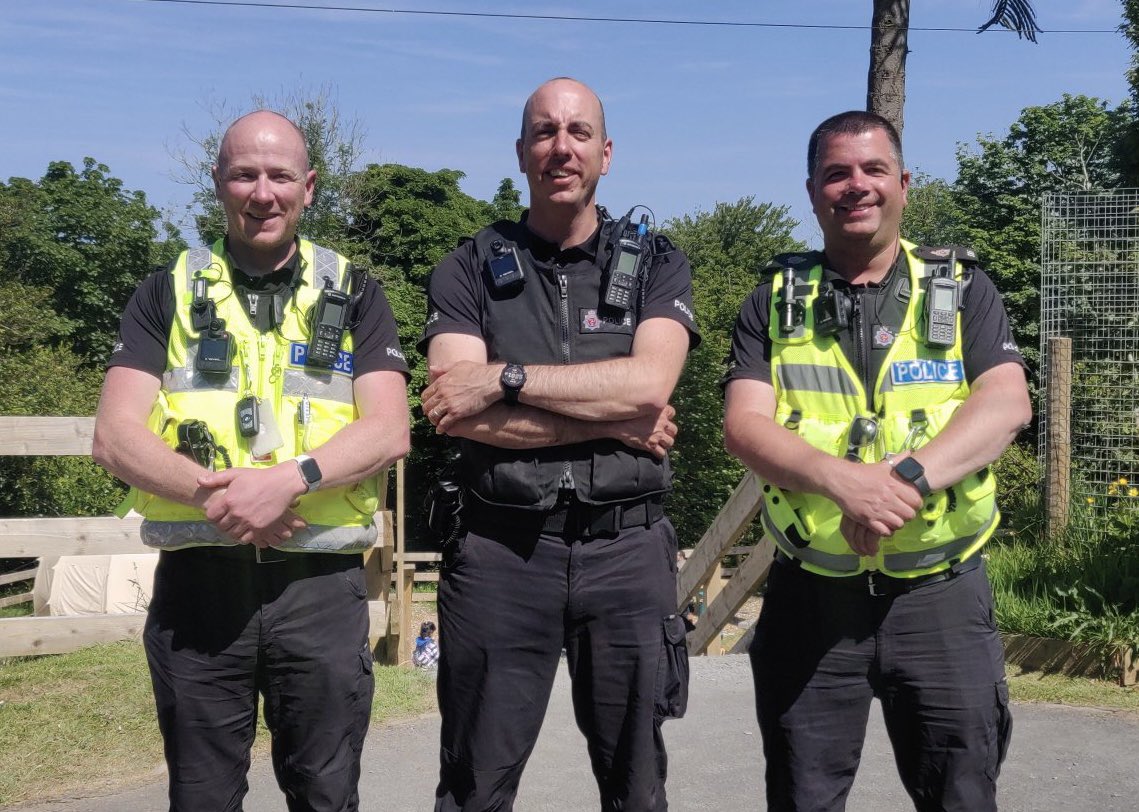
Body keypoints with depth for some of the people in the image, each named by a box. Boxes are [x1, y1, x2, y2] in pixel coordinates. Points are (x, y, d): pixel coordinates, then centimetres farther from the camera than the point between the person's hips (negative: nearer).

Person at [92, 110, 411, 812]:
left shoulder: (354, 297, 8)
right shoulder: (169, 294, 9)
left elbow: (389, 432, -4)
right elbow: (115, 435, -1)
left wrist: (290, 478, -20)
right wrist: (212, 493, -18)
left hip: (322, 581, 0)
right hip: (196, 579, 1)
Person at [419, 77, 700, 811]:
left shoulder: (657, 265, 6)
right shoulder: (470, 271, 5)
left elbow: (649, 382, -12)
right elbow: (457, 413, -10)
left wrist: (505, 378, -13)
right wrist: (614, 422, -10)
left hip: (627, 549, 1)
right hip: (501, 550, 0)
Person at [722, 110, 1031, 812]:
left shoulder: (963, 290, 6)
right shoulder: (776, 303, 7)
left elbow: (1007, 404, -8)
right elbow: (745, 425, -6)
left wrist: (909, 477, -25)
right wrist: (845, 481, -24)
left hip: (940, 594, 0)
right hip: (811, 596, 1)